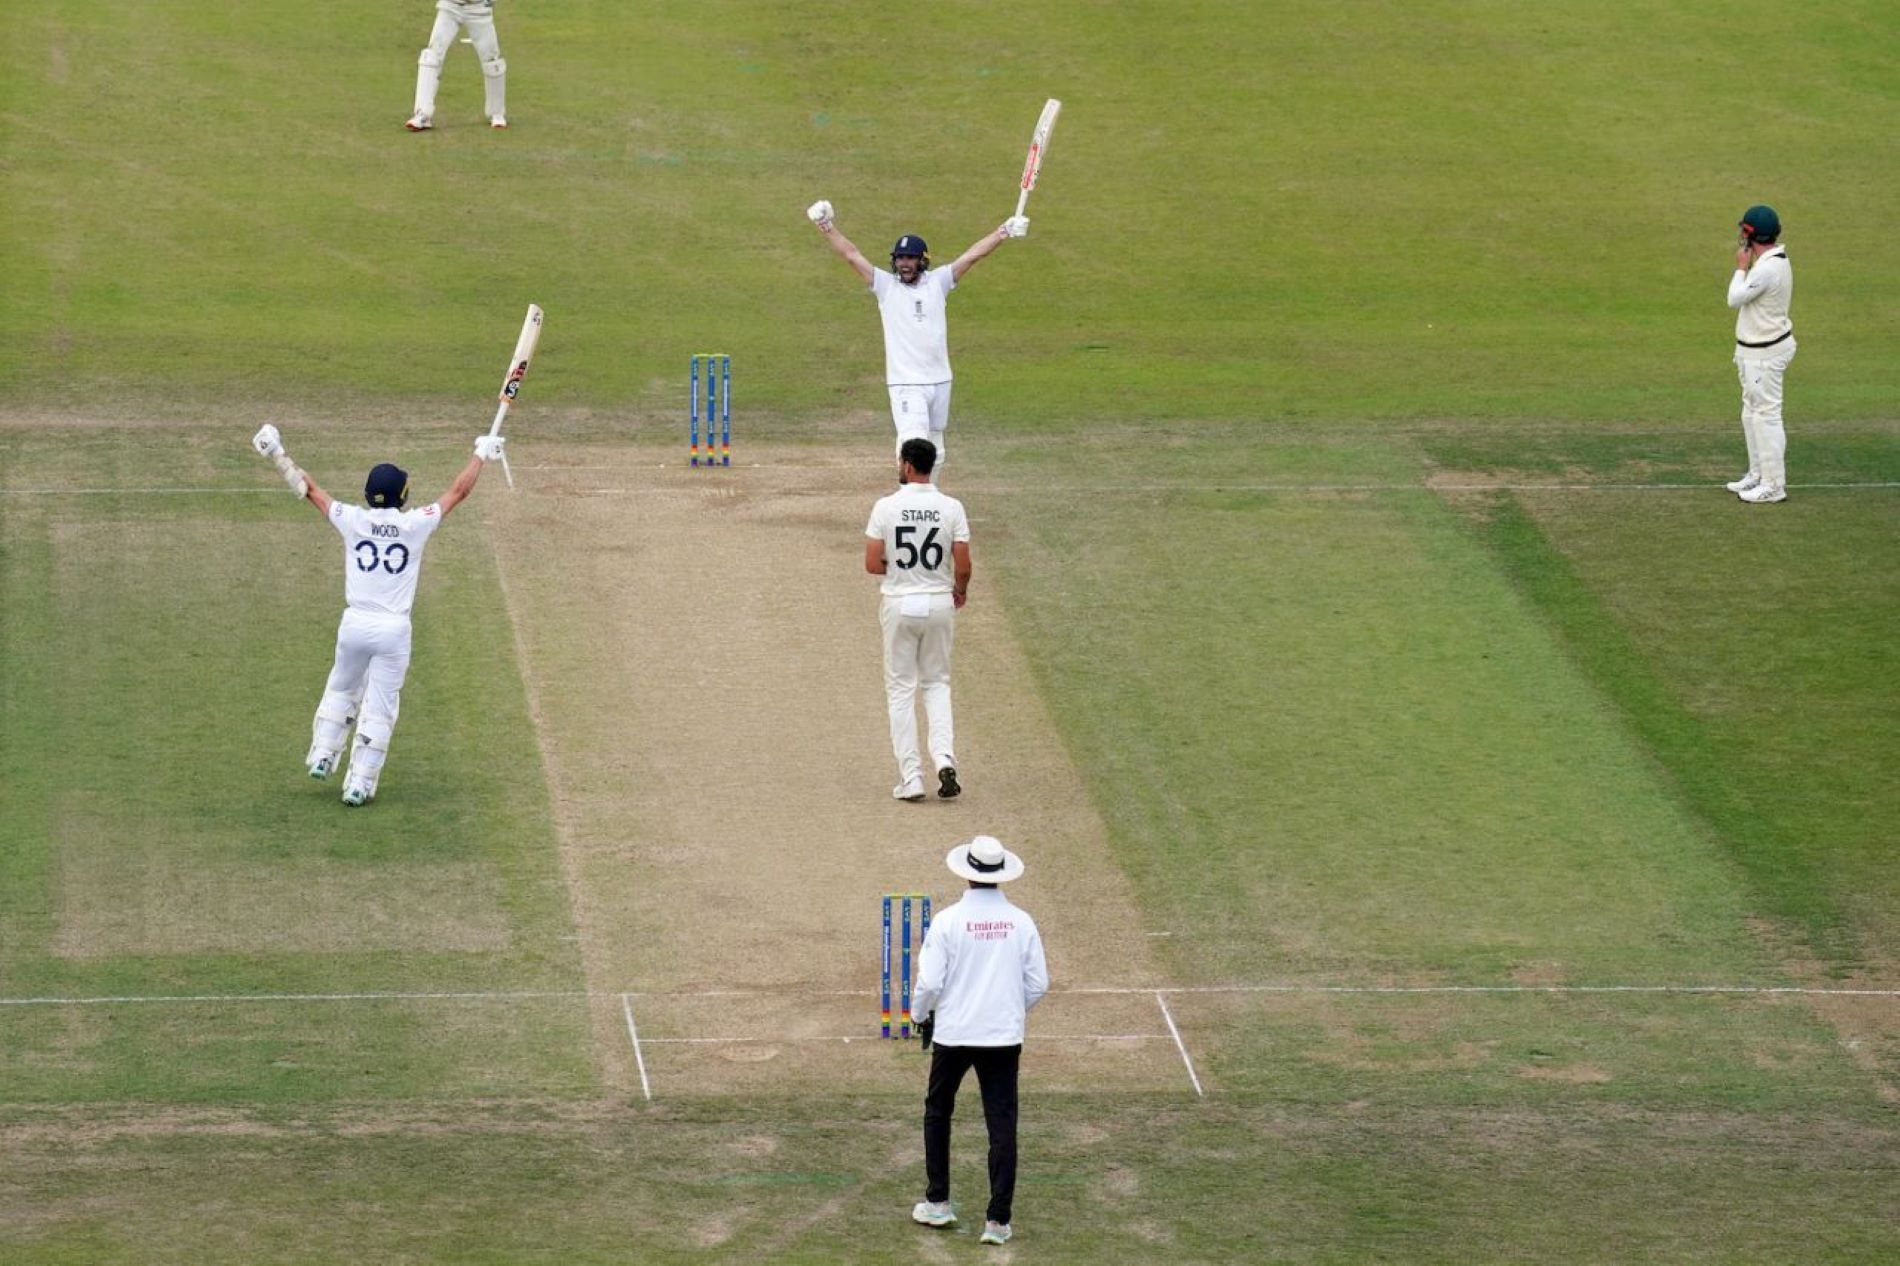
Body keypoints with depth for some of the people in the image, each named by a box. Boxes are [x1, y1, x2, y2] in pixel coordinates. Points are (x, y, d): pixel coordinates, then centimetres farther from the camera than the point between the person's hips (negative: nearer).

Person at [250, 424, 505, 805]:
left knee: (341, 690, 26)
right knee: (380, 709, 5)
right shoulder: (415, 525, -7)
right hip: (394, 630, -2)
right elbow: (458, 491, 5)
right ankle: (359, 784, 6)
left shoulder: (354, 520, -4)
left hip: (355, 625, 2)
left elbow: (310, 490, 8)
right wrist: (481, 455, 19)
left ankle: (322, 756, 24)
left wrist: (279, 455, 20)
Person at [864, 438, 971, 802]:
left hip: (899, 604, -2)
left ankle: (910, 778, 2)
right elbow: (963, 566, -6)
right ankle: (945, 757, -4)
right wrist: (960, 590, 15)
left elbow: (872, 564, -9)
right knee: (937, 683, 18)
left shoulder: (886, 507, -9)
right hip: (939, 603, 2)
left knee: (901, 689, 7)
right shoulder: (951, 508, -5)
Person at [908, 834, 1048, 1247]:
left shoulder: (948, 921, -10)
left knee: (937, 1113, 20)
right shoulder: (1021, 922, -2)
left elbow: (929, 981, -10)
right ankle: (998, 1220, -2)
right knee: (1002, 1124, 3)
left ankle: (938, 1202, 24)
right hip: (1004, 1035, 1)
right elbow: (1038, 984, 2)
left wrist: (921, 1014, 9)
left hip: (953, 1033, -1)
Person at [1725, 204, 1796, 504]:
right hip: (1754, 349, 11)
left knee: (1766, 414, -6)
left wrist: (1741, 267, -11)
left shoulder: (1767, 269, -25)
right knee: (1751, 414, 20)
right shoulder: (1778, 260, 9)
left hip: (1765, 353, -11)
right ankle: (1758, 475, 30)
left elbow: (1735, 298, -19)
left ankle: (1774, 485, -2)